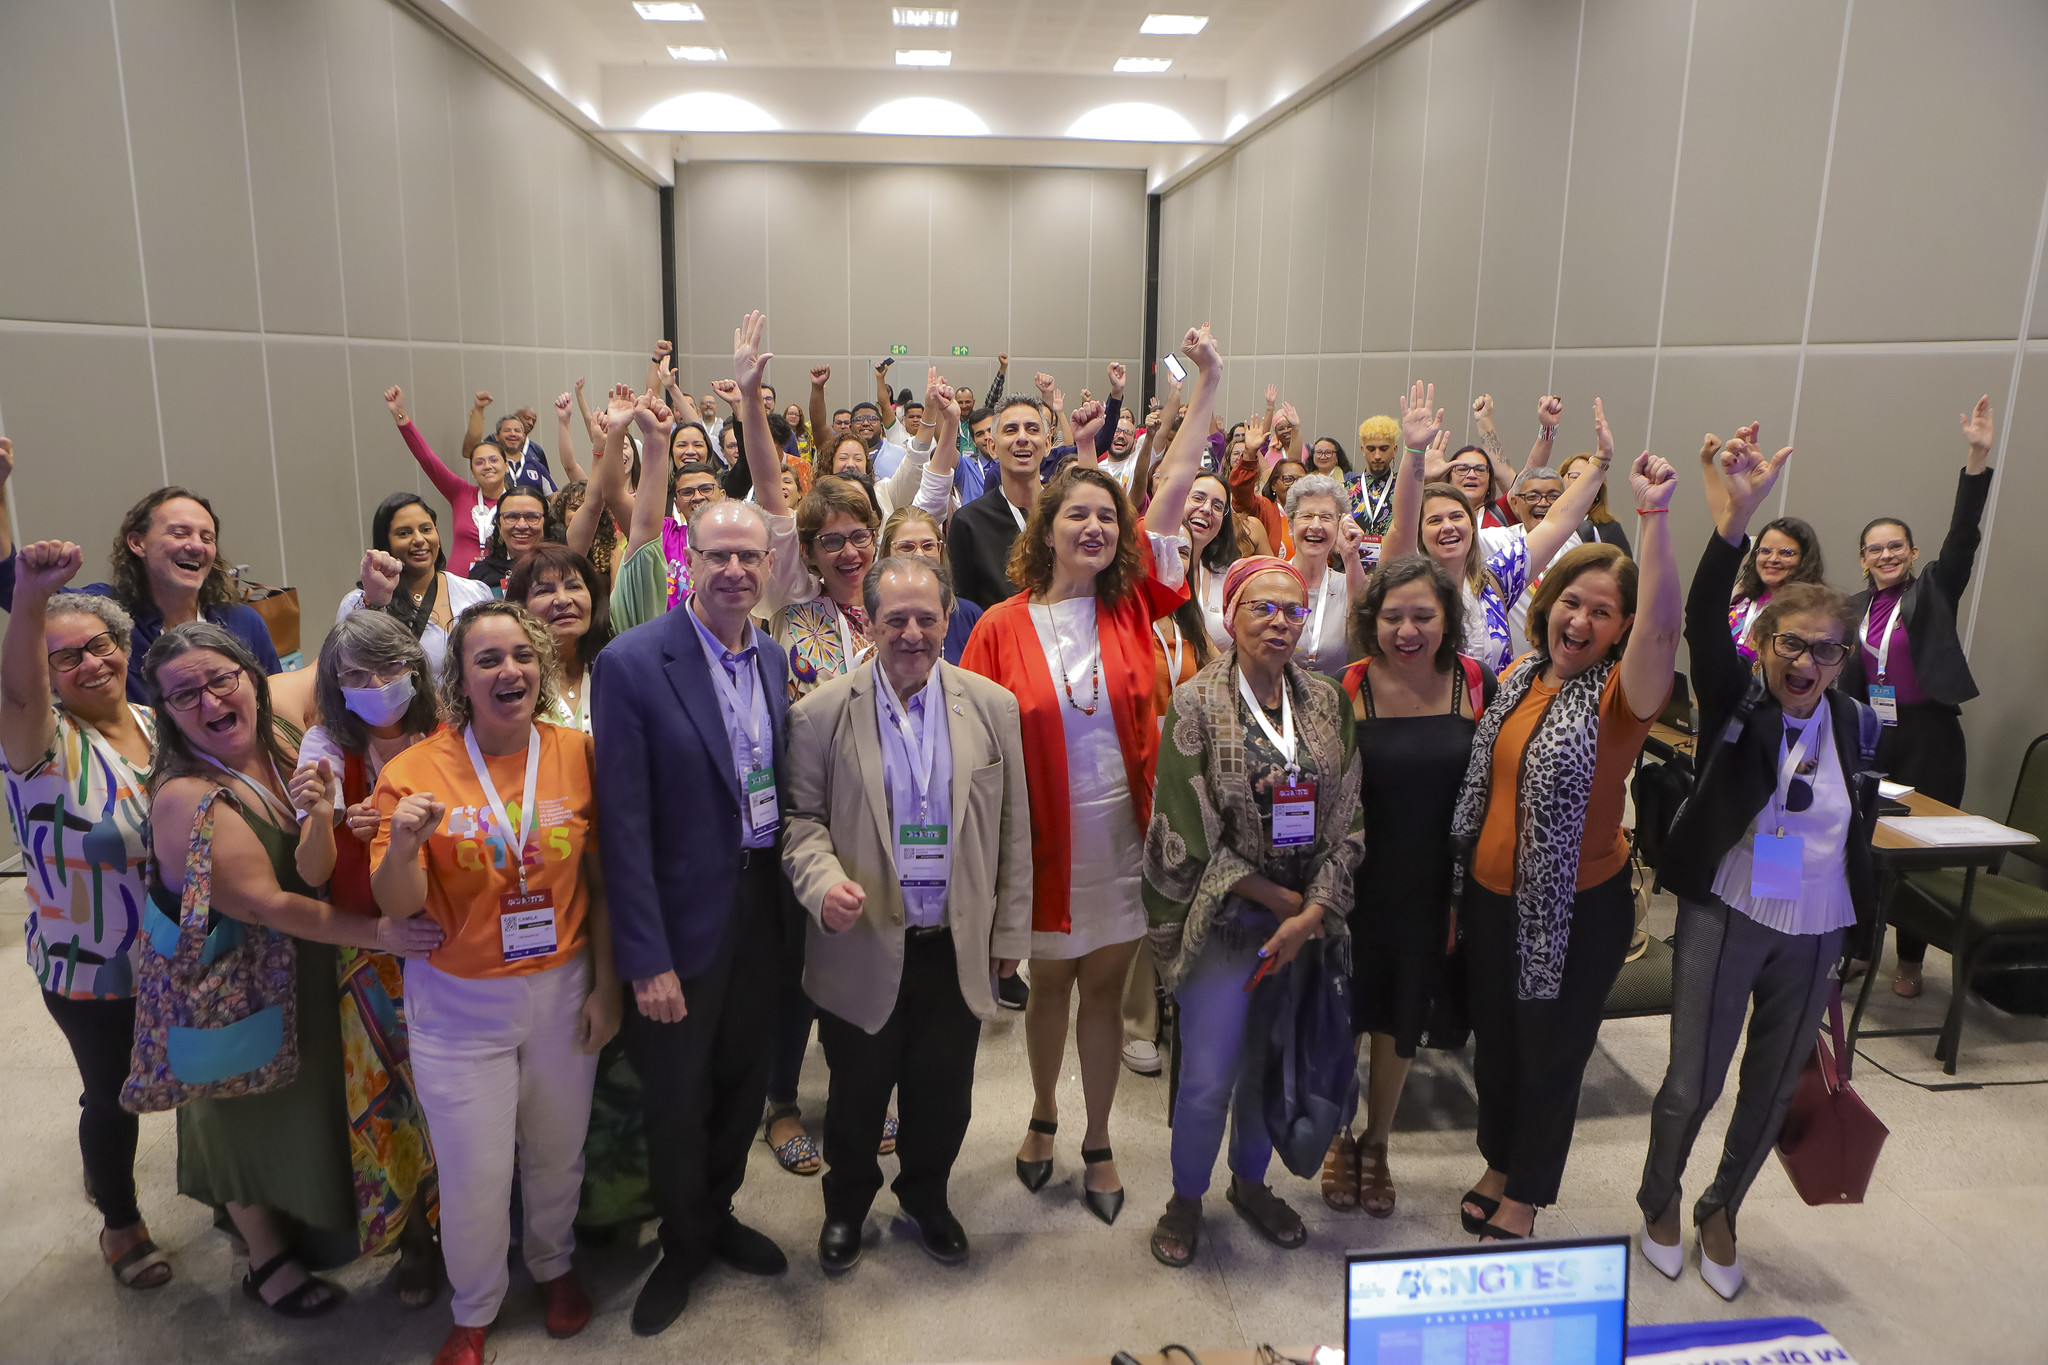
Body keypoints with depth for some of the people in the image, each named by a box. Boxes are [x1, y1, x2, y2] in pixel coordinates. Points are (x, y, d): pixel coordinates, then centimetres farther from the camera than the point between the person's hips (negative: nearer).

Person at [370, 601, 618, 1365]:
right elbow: (396, 906, -11)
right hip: (460, 1003, -1)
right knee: (474, 1176, 9)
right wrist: (403, 846, -32)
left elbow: (601, 881, -1)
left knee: (557, 1152, 18)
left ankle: (553, 1265, 49)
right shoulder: (415, 770, -12)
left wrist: (606, 986, 0)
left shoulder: (576, 754, -8)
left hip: (563, 990, 2)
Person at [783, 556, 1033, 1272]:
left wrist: (1010, 931, 4)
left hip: (958, 948, 2)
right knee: (857, 1097, 17)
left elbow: (1012, 831, 3)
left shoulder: (994, 708, -2)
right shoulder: (821, 713, -7)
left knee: (943, 1098, 17)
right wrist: (824, 882, -22)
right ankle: (846, 1205, 44)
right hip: (863, 949, -1)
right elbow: (802, 817, -2)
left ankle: (926, 1197, 45)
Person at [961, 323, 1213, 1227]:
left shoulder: (1131, 604, -3)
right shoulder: (1004, 626, -8)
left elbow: (1173, 491, -5)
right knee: (1051, 982, 18)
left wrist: (1209, 385, -6)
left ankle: (1098, 1143, 33)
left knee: (1105, 986, 13)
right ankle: (1043, 1117, 44)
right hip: (1045, 836, -1)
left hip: (1124, 831, 1)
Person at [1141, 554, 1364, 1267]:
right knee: (1208, 1078, 0)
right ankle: (1186, 1198, 26)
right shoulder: (1196, 705, -10)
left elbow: (1349, 818, 2)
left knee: (1271, 1063, 15)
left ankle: (1250, 1181, 40)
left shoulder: (1327, 702, 3)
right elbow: (1193, 832, -13)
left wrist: (1313, 913, -9)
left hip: (1308, 918, 4)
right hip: (1225, 920, -4)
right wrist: (1280, 901, -11)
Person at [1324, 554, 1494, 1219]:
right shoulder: (1347, 689, -14)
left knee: (1403, 1019, 19)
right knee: (1345, 1015, 13)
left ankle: (1376, 1146, 42)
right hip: (1358, 883, -2)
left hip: (1436, 888, 2)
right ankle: (1336, 1139, 40)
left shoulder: (1476, 683, -8)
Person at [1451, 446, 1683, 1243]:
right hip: (1493, 896, 5)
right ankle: (1499, 1164, 45)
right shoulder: (1519, 676, 2)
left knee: (1552, 1054, 13)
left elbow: (1662, 623, -36)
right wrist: (1463, 877, 11)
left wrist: (1653, 515, -44)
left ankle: (1522, 1199, 34)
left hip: (1580, 908, -5)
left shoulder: (1621, 693, -14)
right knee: (1494, 1041, 21)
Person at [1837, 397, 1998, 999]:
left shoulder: (1932, 591, -2)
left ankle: (1911, 959, 15)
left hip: (1929, 736, -4)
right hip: (1872, 734, 4)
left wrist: (1978, 458, -24)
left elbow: (1963, 534, -15)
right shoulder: (1856, 606, 9)